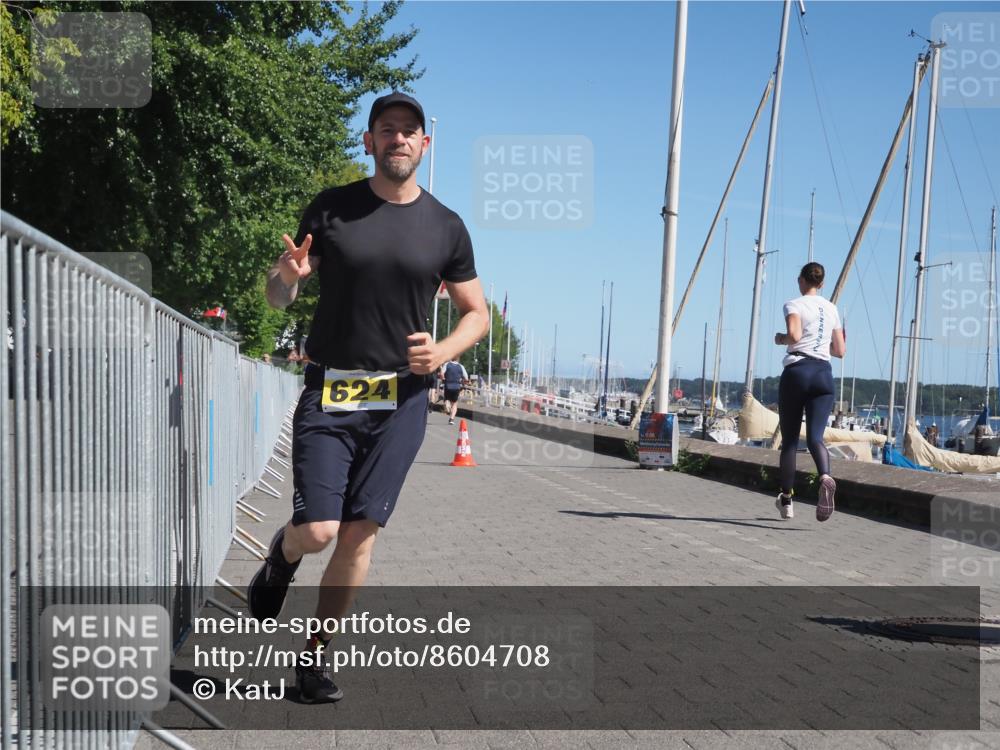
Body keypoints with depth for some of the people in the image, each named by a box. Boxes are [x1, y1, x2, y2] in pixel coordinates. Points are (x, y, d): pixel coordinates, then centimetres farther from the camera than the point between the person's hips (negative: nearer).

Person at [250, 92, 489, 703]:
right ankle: (281, 556, 29)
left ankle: (316, 654, 19)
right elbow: (279, 294, 7)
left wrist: (444, 351, -8)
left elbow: (477, 313, 13)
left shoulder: (446, 227, 6)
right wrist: (288, 275, -18)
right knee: (317, 532, -8)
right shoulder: (331, 208, 2)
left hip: (401, 400, 1)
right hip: (329, 393, -1)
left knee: (361, 534, 1)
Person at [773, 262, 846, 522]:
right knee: (815, 436, -4)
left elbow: (794, 335, -19)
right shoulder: (832, 308, 16)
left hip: (797, 371, -4)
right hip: (824, 374, 4)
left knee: (789, 439, 7)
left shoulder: (794, 305, -1)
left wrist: (780, 338, 1)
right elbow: (840, 350, 17)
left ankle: (786, 500, 13)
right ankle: (825, 476, -36)